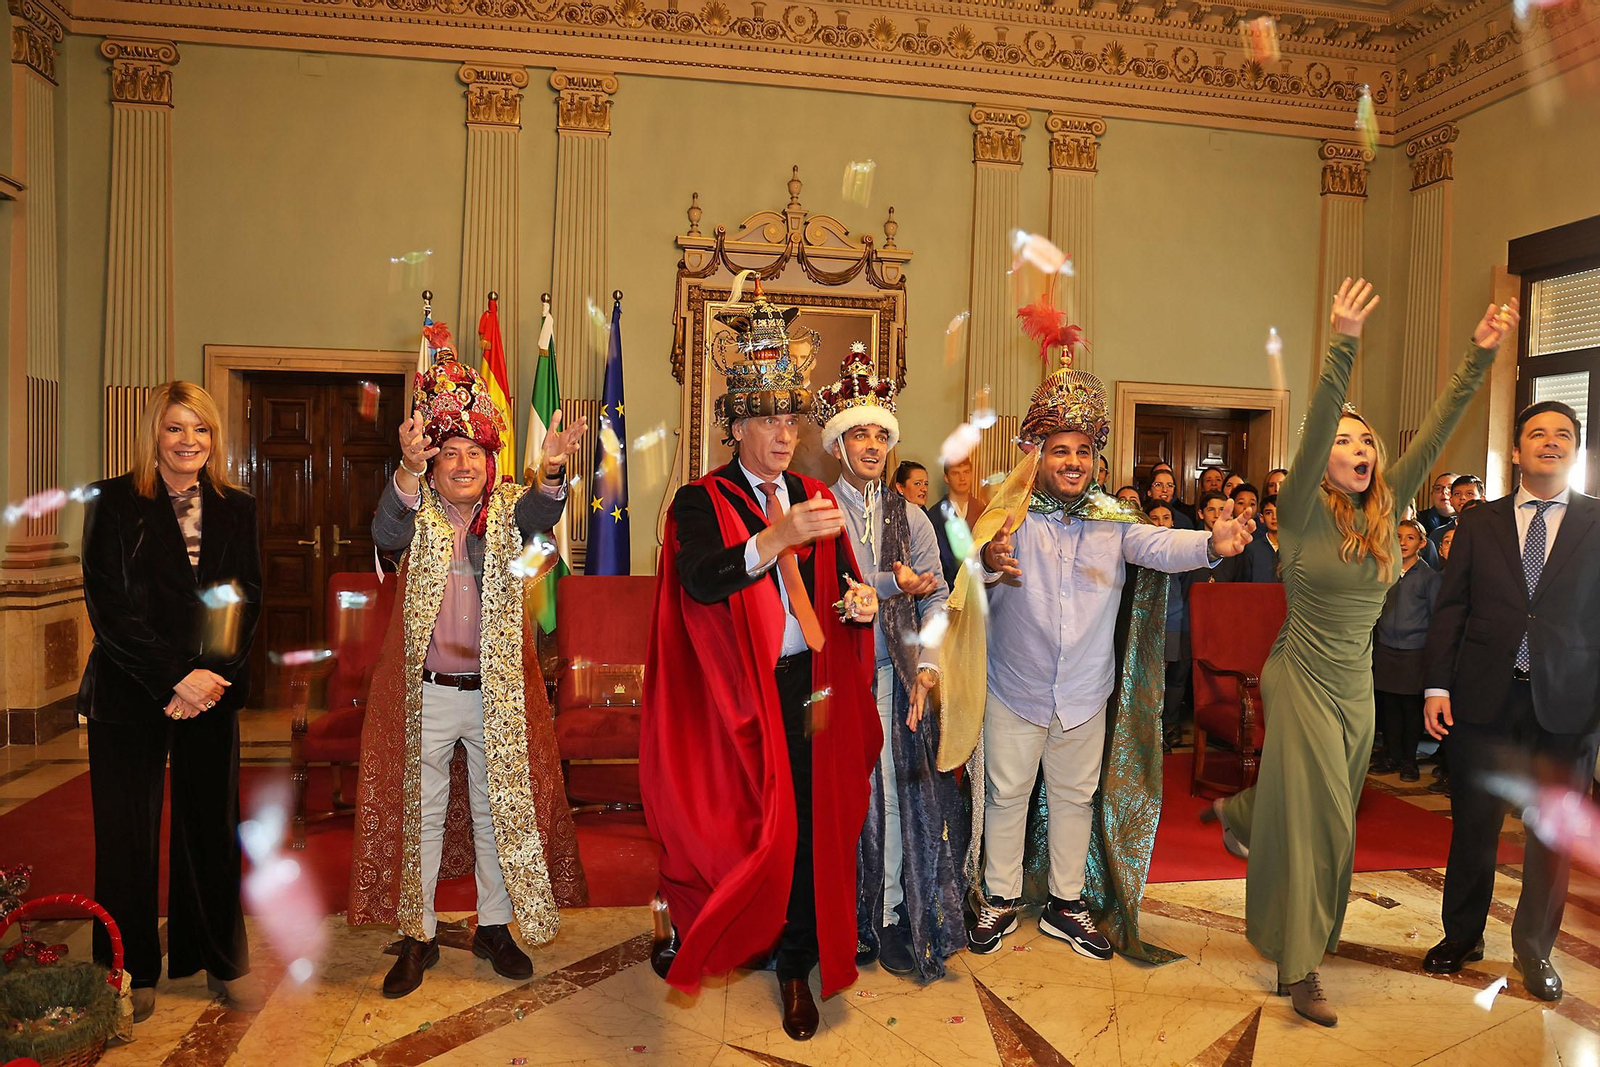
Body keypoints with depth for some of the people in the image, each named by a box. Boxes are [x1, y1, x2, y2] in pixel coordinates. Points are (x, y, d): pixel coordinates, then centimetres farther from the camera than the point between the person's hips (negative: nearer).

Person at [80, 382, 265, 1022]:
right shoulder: (113, 502, -2)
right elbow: (108, 607, -9)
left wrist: (212, 678, -9)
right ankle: (131, 974, 24)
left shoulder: (236, 509, 7)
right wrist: (175, 678, -14)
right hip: (129, 696, -2)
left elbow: (249, 602, 4)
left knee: (213, 829, 9)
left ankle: (224, 963, 24)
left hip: (212, 693, 2)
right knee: (128, 834, 7)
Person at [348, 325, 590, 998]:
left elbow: (540, 515, -21)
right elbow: (385, 535, -24)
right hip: (424, 692, -1)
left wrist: (552, 473, -43)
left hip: (498, 694, 1)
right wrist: (409, 470, -42)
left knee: (501, 807, 12)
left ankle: (494, 928, 30)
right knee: (418, 811, 10)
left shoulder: (507, 508, 1)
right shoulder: (417, 512, -2)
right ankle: (418, 936, 27)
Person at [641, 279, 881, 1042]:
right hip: (733, 694, -3)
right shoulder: (701, 502, -5)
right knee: (733, 826, 8)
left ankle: (795, 968, 28)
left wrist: (859, 604, -13)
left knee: (807, 827, 10)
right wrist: (776, 538, -36)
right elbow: (699, 580, -24)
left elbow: (839, 588, 10)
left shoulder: (815, 499, 9)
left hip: (808, 692, 4)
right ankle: (683, 929, 36)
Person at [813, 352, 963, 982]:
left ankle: (889, 918, 16)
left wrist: (927, 666, -2)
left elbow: (936, 596, 9)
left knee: (892, 792, 3)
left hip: (893, 675, 3)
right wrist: (893, 585, -13)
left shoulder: (910, 518, 12)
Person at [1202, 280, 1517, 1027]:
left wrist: (1480, 358, -9)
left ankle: (1238, 811, 52)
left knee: (1312, 806, 21)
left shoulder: (1385, 512, 2)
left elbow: (1434, 434, -3)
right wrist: (1342, 349, -37)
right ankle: (1299, 967, 7)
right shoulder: (1304, 512, -12)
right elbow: (1313, 428, -27)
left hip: (1357, 687, 6)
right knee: (1320, 821, -5)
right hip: (1304, 680, -6)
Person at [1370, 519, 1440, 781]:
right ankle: (1392, 756, 17)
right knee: (1388, 705, 6)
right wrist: (1374, 644, 10)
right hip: (1385, 649, 3)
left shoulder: (1429, 575, -1)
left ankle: (1409, 761, 14)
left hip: (1414, 651, -3)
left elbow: (1436, 617, 1)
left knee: (1412, 707, 3)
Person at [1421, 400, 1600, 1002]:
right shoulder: (1479, 523, 7)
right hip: (1484, 699, 1)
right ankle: (1462, 936, 30)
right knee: (1473, 827, 10)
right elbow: (1450, 608, 5)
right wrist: (1438, 686, -2)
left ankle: (1534, 949, 30)